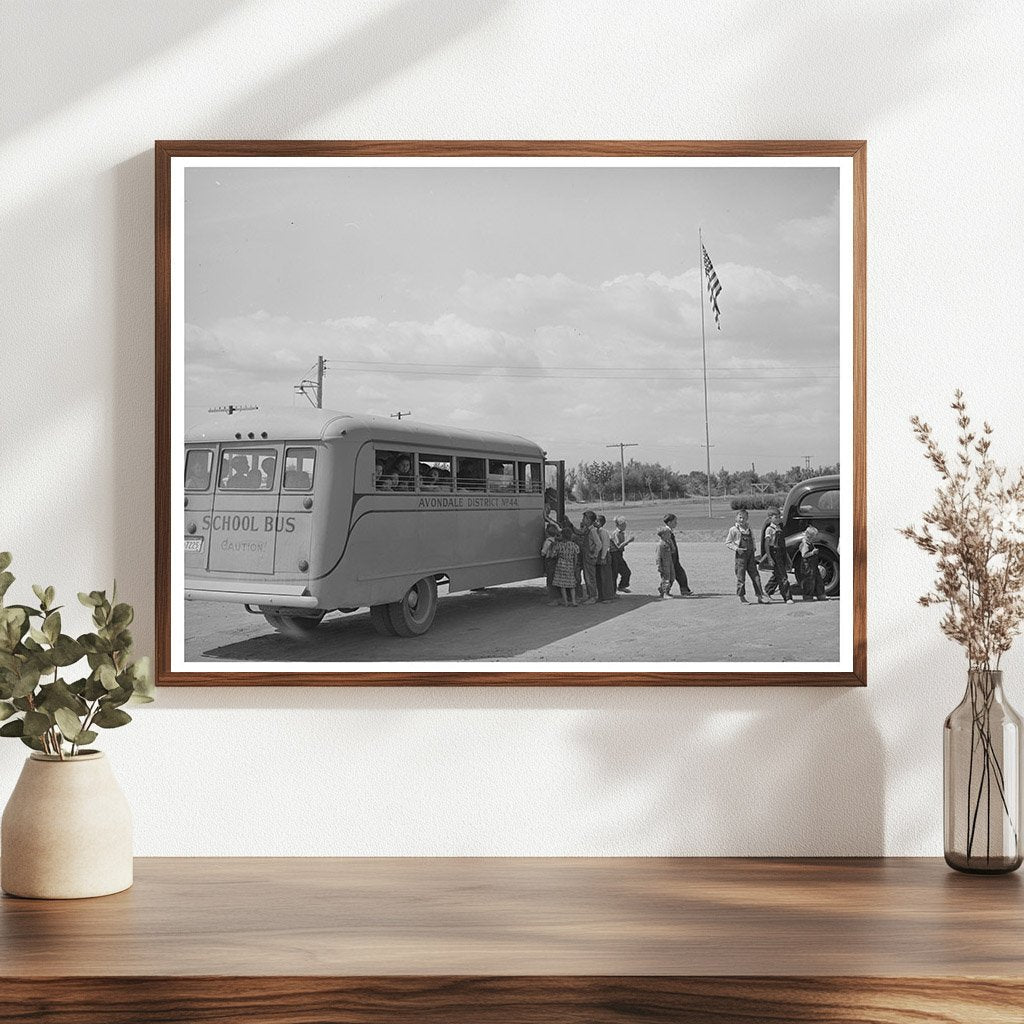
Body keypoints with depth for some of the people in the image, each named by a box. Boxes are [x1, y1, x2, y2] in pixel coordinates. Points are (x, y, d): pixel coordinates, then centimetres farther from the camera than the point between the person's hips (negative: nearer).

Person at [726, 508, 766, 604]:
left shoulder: (749, 529, 13)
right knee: (741, 577, -2)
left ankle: (760, 596, 4)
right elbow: (728, 542, -4)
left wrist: (753, 549, 9)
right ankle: (742, 597, 9)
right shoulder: (734, 530, -4)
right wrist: (736, 548, -16)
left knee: (755, 575, 2)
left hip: (750, 554, 5)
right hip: (741, 555, -5)